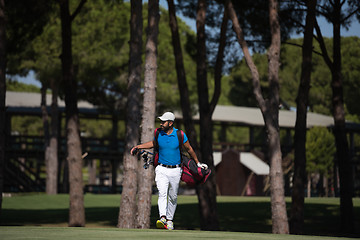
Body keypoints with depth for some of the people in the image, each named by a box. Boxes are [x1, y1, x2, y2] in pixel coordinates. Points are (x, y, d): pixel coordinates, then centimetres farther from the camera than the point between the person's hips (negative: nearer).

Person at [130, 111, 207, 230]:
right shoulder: (158, 133, 0)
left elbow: (189, 149, 6)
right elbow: (153, 143, 22)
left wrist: (198, 163, 17)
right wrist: (138, 146, 14)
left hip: (175, 171, 0)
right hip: (161, 170, 0)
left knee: (173, 197, 8)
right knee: (162, 194, -19)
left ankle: (169, 220, 24)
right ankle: (162, 218, -32)